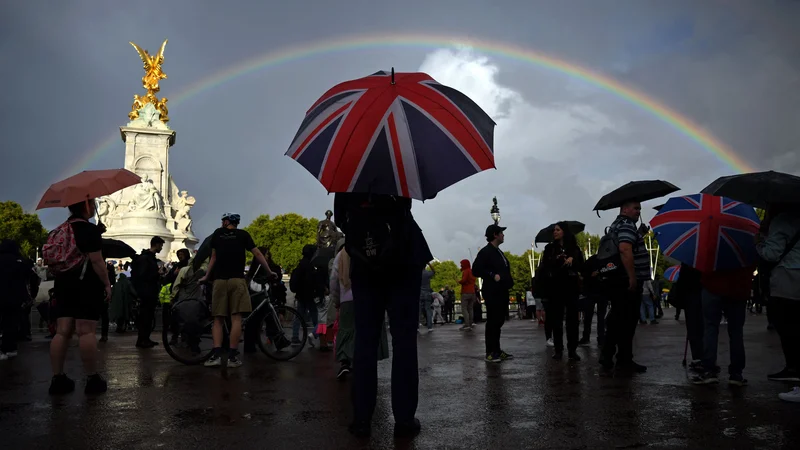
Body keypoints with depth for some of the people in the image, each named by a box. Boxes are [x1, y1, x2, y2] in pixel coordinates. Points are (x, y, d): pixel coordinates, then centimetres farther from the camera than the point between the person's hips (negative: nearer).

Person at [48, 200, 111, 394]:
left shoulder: (60, 229, 14)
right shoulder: (90, 229, -11)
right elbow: (97, 261, -17)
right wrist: (107, 283, -10)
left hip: (63, 285, 8)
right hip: (86, 286, -8)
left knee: (62, 331, 7)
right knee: (86, 331, -6)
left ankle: (58, 378, 8)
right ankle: (92, 379, -2)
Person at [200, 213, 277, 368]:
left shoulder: (217, 233, 15)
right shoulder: (243, 234, 10)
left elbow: (214, 257, 16)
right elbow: (257, 254, 7)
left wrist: (206, 276, 26)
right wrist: (270, 272, 15)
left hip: (219, 280, 2)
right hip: (237, 280, -2)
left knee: (218, 319, 4)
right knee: (236, 317, -4)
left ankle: (216, 355, -7)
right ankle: (232, 356, -8)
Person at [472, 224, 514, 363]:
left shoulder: (499, 252, 18)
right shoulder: (485, 251, -10)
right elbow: (476, 270, -18)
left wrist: (508, 281, 12)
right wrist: (493, 275, -23)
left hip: (501, 292, 9)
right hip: (492, 293, -9)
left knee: (498, 321, 12)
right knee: (492, 322, -5)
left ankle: (497, 351, 18)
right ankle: (490, 353, -1)